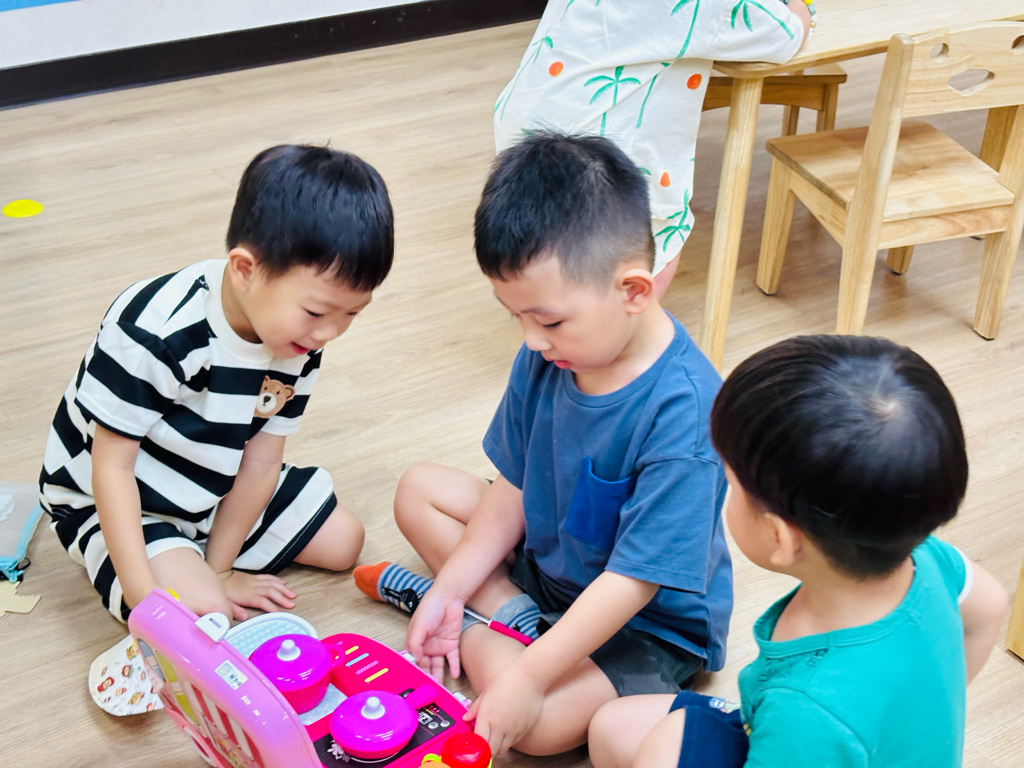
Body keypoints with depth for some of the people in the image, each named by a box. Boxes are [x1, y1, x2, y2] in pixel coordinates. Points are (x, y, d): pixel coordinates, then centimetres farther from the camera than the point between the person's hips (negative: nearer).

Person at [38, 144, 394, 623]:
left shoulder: (302, 341, -15)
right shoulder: (156, 333, -36)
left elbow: (260, 461, -9)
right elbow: (111, 466, -28)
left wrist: (219, 567, -8)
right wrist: (143, 593, -30)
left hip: (213, 492, 7)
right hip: (109, 500, -7)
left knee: (342, 540, 10)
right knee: (203, 613, -27)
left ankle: (200, 556, 14)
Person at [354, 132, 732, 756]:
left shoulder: (684, 413, -35)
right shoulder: (546, 357, -12)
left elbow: (633, 579, -31)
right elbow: (515, 486, 2)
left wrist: (529, 677, -32)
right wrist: (452, 589, -4)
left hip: (652, 626, -7)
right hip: (548, 564, 7)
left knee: (538, 723, -31)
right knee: (420, 489, 9)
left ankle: (478, 634, 1)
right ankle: (514, 614, -6)